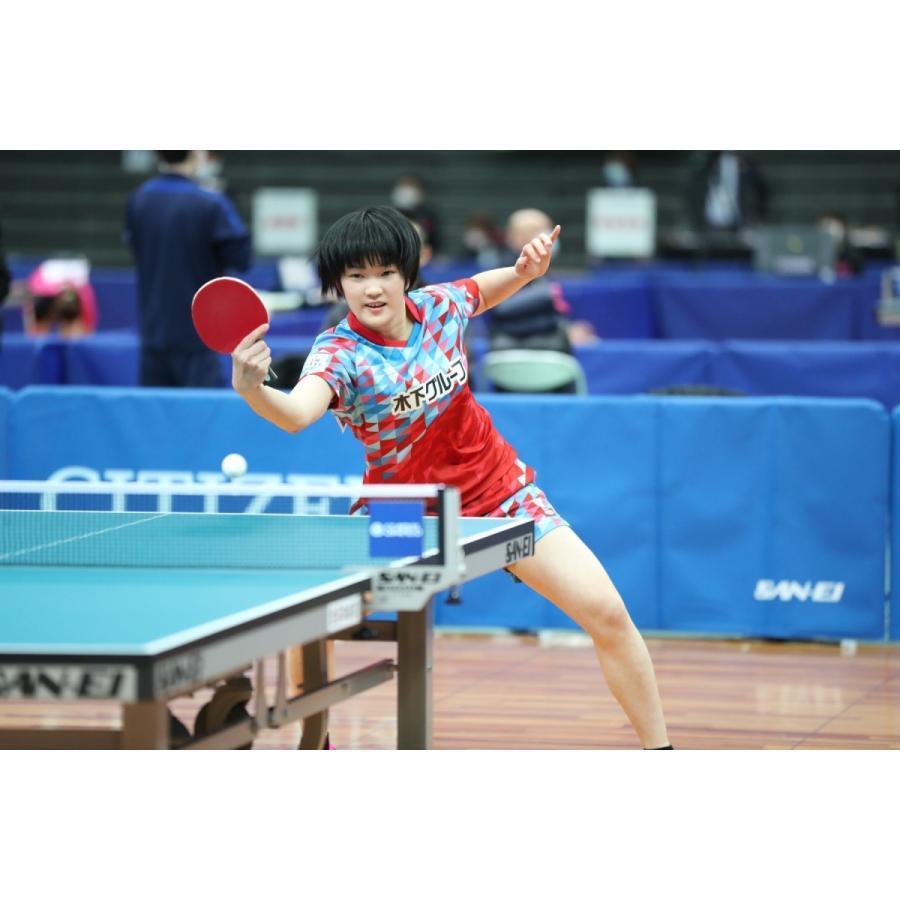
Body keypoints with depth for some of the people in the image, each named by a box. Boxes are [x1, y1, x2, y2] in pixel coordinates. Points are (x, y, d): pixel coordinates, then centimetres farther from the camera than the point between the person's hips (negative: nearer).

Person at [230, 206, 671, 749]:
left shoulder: (440, 306, -10)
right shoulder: (340, 353, -22)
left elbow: (487, 290, 15)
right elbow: (297, 413, -45)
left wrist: (526, 271, -7)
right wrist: (251, 390, -65)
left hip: (501, 494, 2)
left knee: (607, 614, -9)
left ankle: (658, 753, 9)